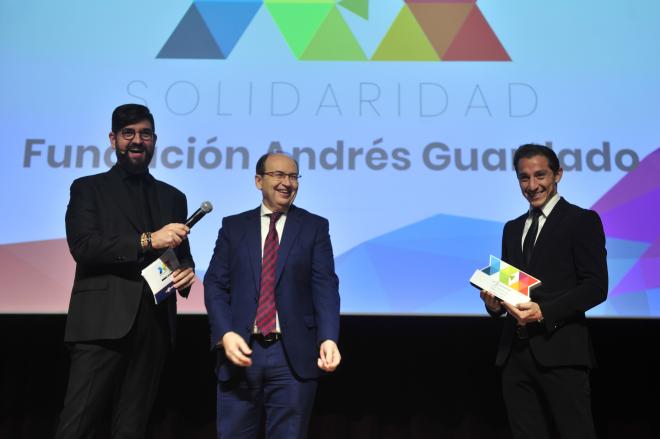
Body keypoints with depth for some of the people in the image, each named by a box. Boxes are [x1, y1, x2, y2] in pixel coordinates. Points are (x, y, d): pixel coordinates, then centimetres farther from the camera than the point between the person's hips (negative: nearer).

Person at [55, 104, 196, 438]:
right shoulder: (88, 188, 8)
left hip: (154, 326, 4)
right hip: (104, 322, -3)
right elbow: (82, 246, -7)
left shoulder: (172, 197, 20)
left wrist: (186, 273, -3)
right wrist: (147, 240, -17)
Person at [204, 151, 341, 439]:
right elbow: (215, 285, 4)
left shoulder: (315, 227, 6)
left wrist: (328, 338, -18)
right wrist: (225, 334, -13)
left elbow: (325, 287, -2)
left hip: (294, 354, -1)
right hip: (241, 350, 1)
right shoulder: (233, 226, 10)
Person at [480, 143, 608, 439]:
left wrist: (543, 312, -19)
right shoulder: (512, 228, 19)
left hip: (559, 350, -5)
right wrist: (493, 302, -3)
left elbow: (596, 286, -8)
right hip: (515, 353, 6)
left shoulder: (582, 220, 0)